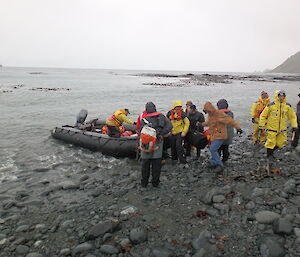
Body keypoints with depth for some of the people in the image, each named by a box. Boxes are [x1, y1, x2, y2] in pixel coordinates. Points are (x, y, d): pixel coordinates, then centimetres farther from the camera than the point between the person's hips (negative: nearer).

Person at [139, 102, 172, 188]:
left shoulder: (144, 119, -8)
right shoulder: (161, 117, 0)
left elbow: (141, 133, -9)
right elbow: (169, 126, -6)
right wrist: (161, 134, -4)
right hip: (158, 144, 2)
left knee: (145, 164, 12)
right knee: (156, 164, 12)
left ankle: (144, 182, 22)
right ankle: (155, 182, 22)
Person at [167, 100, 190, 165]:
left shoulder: (182, 113, -9)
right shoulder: (170, 113, 3)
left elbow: (187, 123, -7)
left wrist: (184, 132, -13)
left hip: (180, 133, -5)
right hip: (173, 133, 5)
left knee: (178, 146, -17)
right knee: (172, 146, 15)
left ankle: (183, 161, -10)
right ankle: (174, 158, 35)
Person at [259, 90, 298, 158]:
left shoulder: (288, 106, -1)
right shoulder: (270, 106, -11)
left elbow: (292, 116, 11)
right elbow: (263, 116, -3)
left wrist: (294, 126, 5)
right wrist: (261, 126, -1)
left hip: (282, 129, 4)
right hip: (272, 128, -4)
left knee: (281, 143, 8)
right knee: (271, 142, 1)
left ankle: (272, 150, 34)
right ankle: (269, 154, 24)